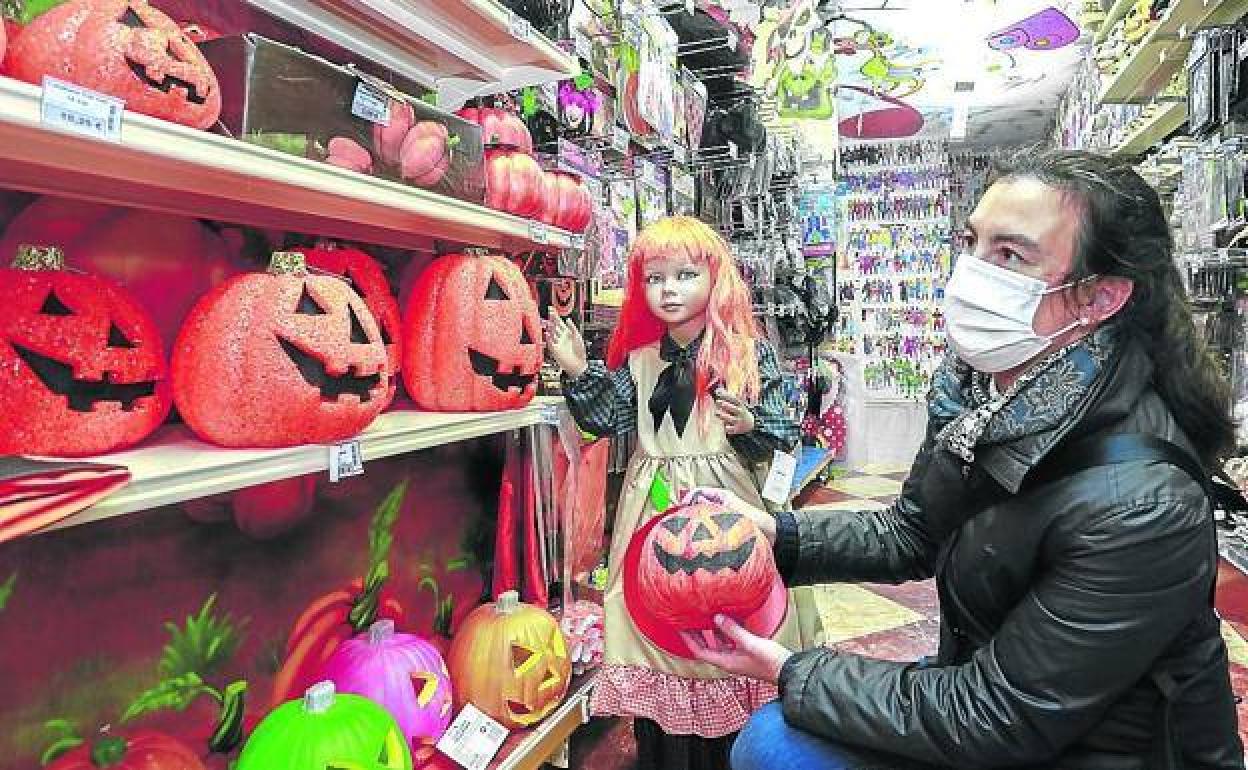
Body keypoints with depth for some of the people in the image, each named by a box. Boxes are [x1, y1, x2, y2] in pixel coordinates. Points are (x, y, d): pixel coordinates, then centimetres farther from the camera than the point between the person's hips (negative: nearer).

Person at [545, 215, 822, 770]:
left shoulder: (747, 350, -2)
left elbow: (785, 432, -1)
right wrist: (577, 371, -9)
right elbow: (605, 418, 1)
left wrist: (749, 423, -20)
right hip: (654, 507, 3)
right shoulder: (637, 358, 8)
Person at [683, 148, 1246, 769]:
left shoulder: (1141, 507, -32)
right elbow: (911, 535, 4)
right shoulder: (979, 390, -9)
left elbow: (994, 720, -25)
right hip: (982, 682, 6)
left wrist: (788, 671, -19)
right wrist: (776, 533, -10)